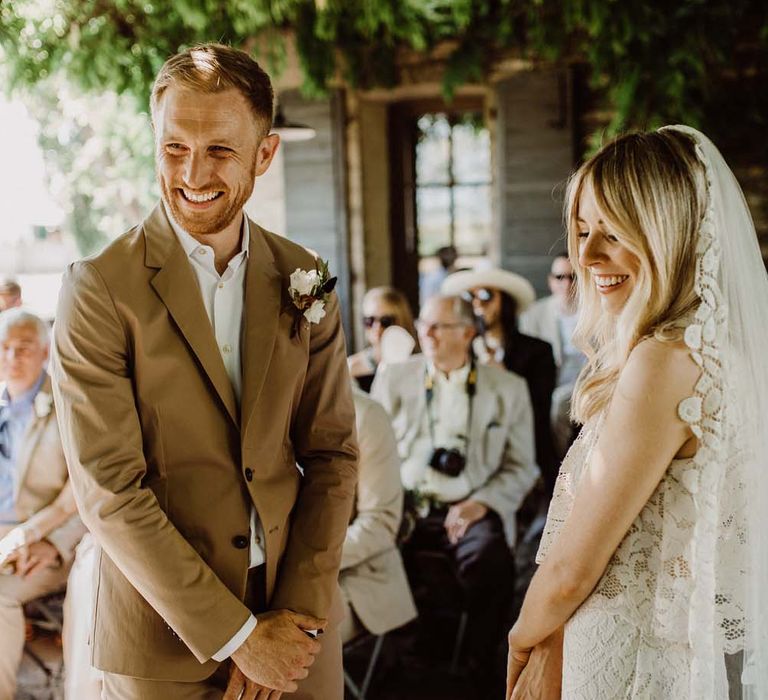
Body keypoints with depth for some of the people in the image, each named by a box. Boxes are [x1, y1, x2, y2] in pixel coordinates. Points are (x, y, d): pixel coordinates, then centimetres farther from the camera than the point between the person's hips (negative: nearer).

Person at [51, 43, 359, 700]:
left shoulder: (304, 282, 0)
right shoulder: (98, 289, -12)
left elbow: (332, 455, 1)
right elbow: (110, 493, -15)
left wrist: (297, 614, -8)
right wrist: (237, 635, -14)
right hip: (165, 645, -3)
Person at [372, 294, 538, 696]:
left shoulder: (507, 389, 10)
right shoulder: (393, 380, 12)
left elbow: (520, 468, 8)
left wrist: (480, 504, -10)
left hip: (470, 510, -1)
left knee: (490, 561, -32)